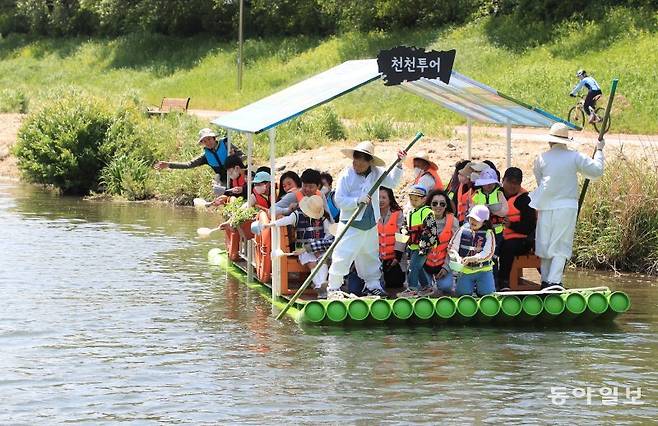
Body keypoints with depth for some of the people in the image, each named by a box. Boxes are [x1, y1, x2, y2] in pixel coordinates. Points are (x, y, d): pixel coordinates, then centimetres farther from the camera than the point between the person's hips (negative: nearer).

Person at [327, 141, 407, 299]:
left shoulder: (376, 173, 4)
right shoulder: (346, 175, -11)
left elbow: (392, 182, 14)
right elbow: (339, 200, -14)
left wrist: (399, 164, 2)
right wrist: (357, 201, -27)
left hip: (371, 225, 6)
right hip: (351, 225, -6)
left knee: (371, 257, 18)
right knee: (342, 257, -11)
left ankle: (372, 285, 32)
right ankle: (333, 288, -3)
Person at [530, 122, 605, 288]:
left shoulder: (541, 158, 2)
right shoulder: (575, 157, -4)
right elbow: (597, 170, -1)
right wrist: (599, 151, 13)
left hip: (546, 207, 2)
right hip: (567, 207, -2)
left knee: (545, 243, 13)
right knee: (561, 245, 0)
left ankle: (545, 281, 19)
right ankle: (554, 281, -13)